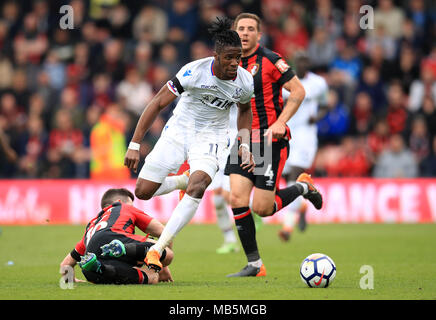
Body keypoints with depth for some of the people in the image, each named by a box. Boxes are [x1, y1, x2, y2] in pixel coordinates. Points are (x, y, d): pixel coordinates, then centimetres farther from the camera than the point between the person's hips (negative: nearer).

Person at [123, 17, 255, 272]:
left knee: (197, 188, -28)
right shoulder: (195, 72, -23)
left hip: (212, 138, 0)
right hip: (179, 130, 0)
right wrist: (135, 145, -18)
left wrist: (245, 145, 3)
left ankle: (157, 249, -26)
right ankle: (182, 181, 30)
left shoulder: (245, 82, -12)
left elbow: (245, 109, 14)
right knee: (143, 192, -2)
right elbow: (157, 104, -16)